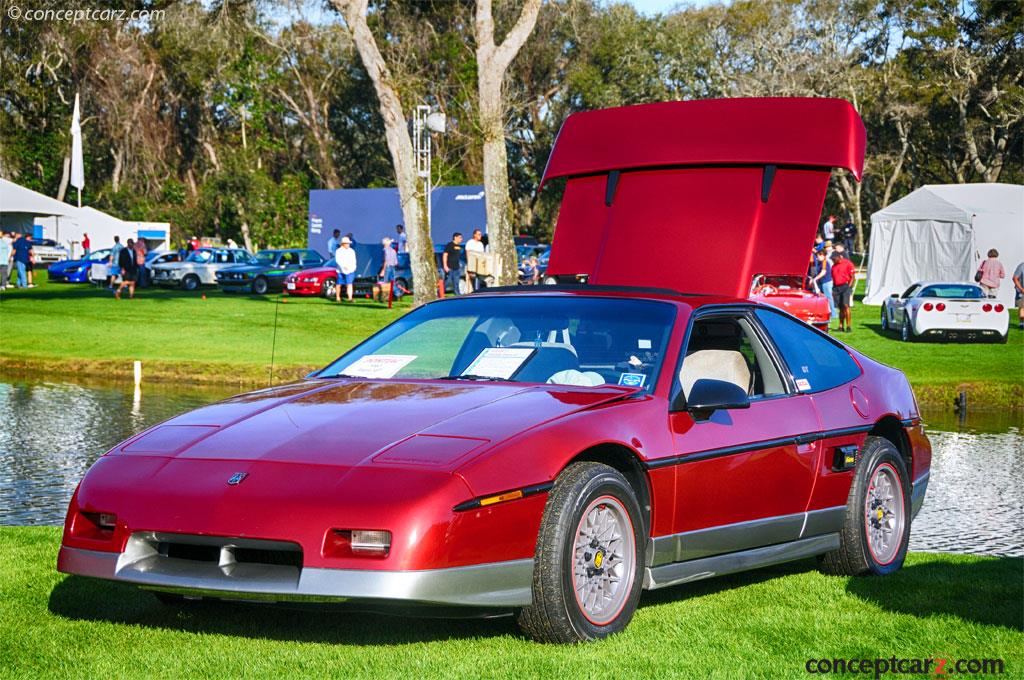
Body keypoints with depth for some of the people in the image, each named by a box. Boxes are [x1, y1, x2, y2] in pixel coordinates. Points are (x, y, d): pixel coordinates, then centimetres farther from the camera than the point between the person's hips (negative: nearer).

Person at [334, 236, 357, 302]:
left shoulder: (352, 251, 12)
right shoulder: (338, 251, -1)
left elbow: (354, 261, 14)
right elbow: (338, 260, -14)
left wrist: (353, 267, -4)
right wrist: (343, 266, -28)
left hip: (350, 271, 2)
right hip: (341, 271, -2)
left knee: (349, 284, -10)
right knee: (339, 284, 8)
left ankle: (350, 298, -19)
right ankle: (337, 297, 23)